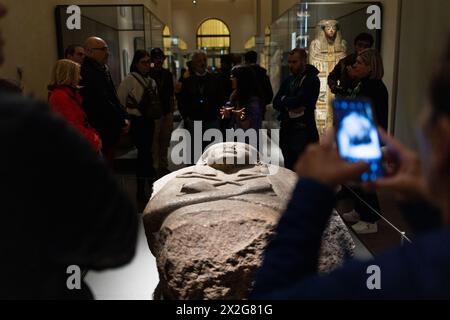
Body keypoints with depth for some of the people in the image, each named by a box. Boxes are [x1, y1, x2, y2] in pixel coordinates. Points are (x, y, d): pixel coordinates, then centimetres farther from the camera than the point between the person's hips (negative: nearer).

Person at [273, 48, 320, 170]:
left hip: (303, 130, -6)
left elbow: (297, 101, -18)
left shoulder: (312, 80, -6)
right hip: (286, 129, 7)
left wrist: (284, 99, 2)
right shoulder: (288, 80, 15)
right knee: (289, 168, 12)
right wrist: (289, 108, -12)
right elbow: (276, 103, 6)